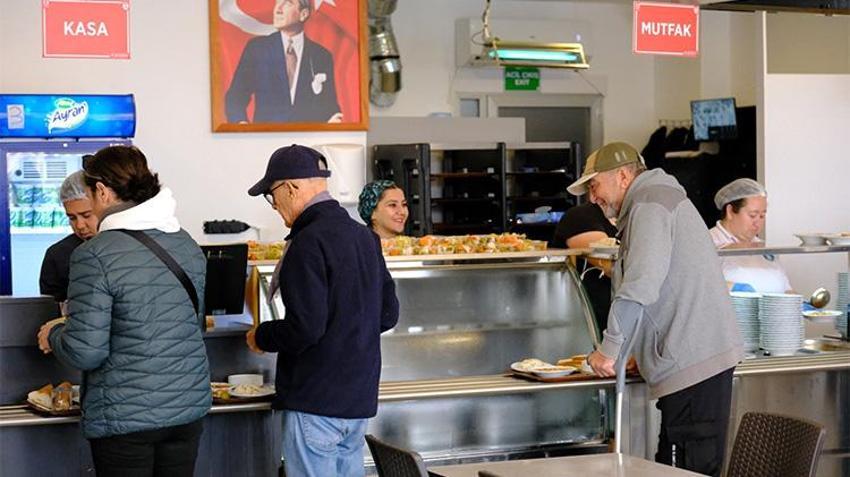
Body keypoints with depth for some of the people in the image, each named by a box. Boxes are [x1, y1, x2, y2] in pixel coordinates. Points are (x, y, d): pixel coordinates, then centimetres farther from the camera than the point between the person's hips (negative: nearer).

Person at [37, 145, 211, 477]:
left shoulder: (94, 256, -16)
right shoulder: (188, 245, 5)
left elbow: (86, 352, -17)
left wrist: (53, 335, 4)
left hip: (125, 417, -6)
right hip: (189, 404, 6)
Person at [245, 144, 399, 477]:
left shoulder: (309, 242, -16)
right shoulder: (364, 236, 11)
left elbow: (304, 328, -21)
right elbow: (387, 315, 16)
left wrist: (261, 338, -4)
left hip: (316, 401, -9)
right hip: (360, 397, 9)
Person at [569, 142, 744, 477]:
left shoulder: (649, 205, -7)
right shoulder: (661, 200, 26)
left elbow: (641, 284, -19)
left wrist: (609, 349, -15)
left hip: (692, 362, -10)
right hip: (702, 360, 10)